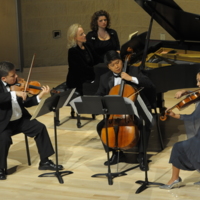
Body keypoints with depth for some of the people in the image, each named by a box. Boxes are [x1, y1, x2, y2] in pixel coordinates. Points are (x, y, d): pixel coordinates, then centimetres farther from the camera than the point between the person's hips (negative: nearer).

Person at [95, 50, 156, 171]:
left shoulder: (133, 71, -2)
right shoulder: (105, 78, 6)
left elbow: (149, 84, -13)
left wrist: (131, 78, -24)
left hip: (136, 110, -3)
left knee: (145, 126, -32)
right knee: (101, 127, -17)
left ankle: (141, 156, -14)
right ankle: (117, 153, 2)